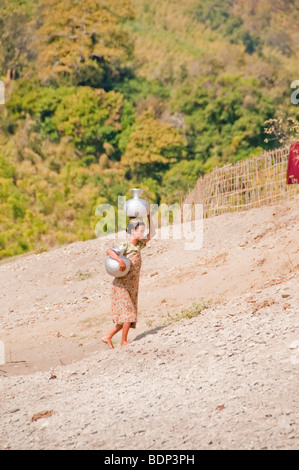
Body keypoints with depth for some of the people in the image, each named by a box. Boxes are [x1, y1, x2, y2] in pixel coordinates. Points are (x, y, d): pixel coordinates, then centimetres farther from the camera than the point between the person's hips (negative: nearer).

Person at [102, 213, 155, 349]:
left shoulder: (138, 245, 10)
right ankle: (124, 342, -5)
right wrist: (120, 260, -47)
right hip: (121, 286, -8)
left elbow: (152, 233, 18)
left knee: (128, 317, 7)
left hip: (132, 288, 8)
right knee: (128, 313, -13)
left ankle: (108, 337, 16)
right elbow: (109, 251, -31)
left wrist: (149, 215, 11)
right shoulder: (124, 245, -13)